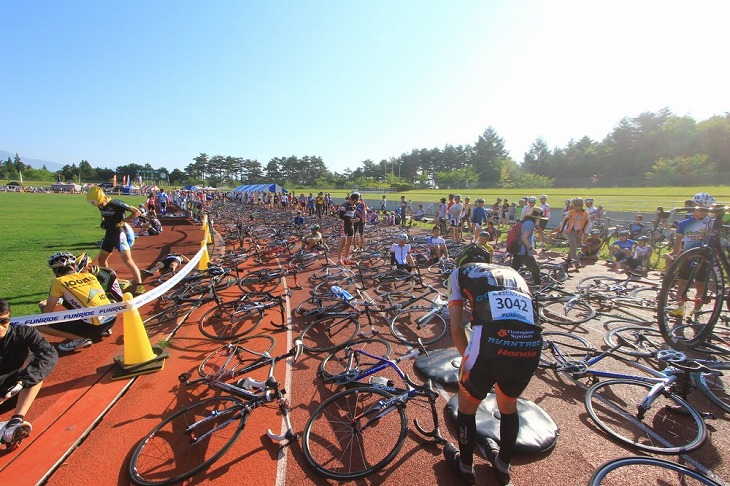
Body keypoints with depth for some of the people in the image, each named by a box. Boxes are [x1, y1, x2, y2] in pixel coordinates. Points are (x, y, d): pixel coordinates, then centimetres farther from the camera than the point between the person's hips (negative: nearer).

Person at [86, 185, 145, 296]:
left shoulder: (116, 204, -17)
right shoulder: (101, 206, 6)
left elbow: (136, 212, -19)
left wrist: (123, 221, -17)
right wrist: (103, 221, 6)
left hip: (120, 233, -9)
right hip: (109, 234, 9)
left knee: (127, 259, -17)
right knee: (101, 259, 16)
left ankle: (139, 284, -14)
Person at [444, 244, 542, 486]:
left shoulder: (459, 273, 22)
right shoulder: (512, 272, 33)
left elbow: (456, 329, 15)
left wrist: (468, 360, 30)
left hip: (491, 341, -4)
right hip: (532, 345, 5)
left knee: (467, 406, 26)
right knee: (508, 405, 34)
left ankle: (465, 466, 48)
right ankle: (503, 465, 55)